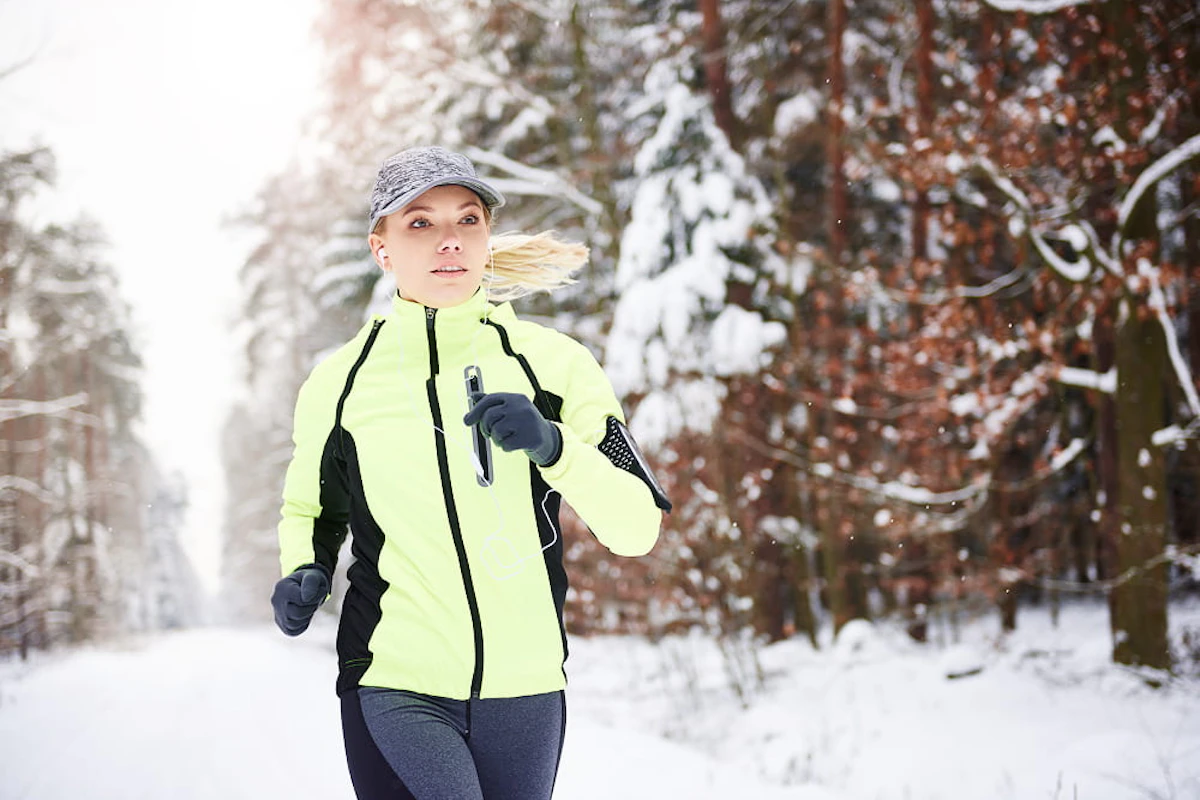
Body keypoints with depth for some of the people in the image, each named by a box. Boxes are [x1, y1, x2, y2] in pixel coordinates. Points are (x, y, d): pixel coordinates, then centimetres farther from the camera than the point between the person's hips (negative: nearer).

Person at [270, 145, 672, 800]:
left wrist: (552, 446, -17)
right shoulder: (337, 384, 2)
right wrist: (305, 573, -2)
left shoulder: (554, 363, 1)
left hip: (525, 691, 2)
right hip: (395, 690, -1)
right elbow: (308, 511, 18)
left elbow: (637, 530, -2)